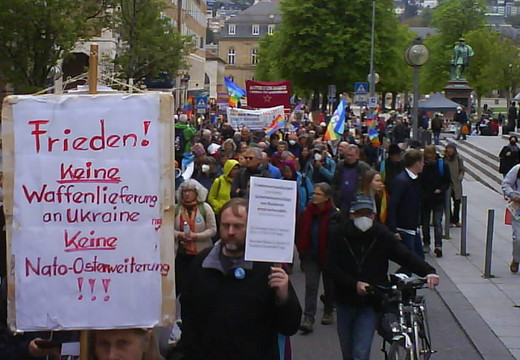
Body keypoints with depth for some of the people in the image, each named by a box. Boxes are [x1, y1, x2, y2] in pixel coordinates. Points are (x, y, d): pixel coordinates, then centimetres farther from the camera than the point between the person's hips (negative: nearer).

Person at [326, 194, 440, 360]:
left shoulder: (382, 235, -8)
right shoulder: (339, 234, -8)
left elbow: (405, 255, -14)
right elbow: (331, 267, -9)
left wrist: (428, 271, -30)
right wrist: (354, 284, -20)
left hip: (370, 303, -1)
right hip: (345, 302, 2)